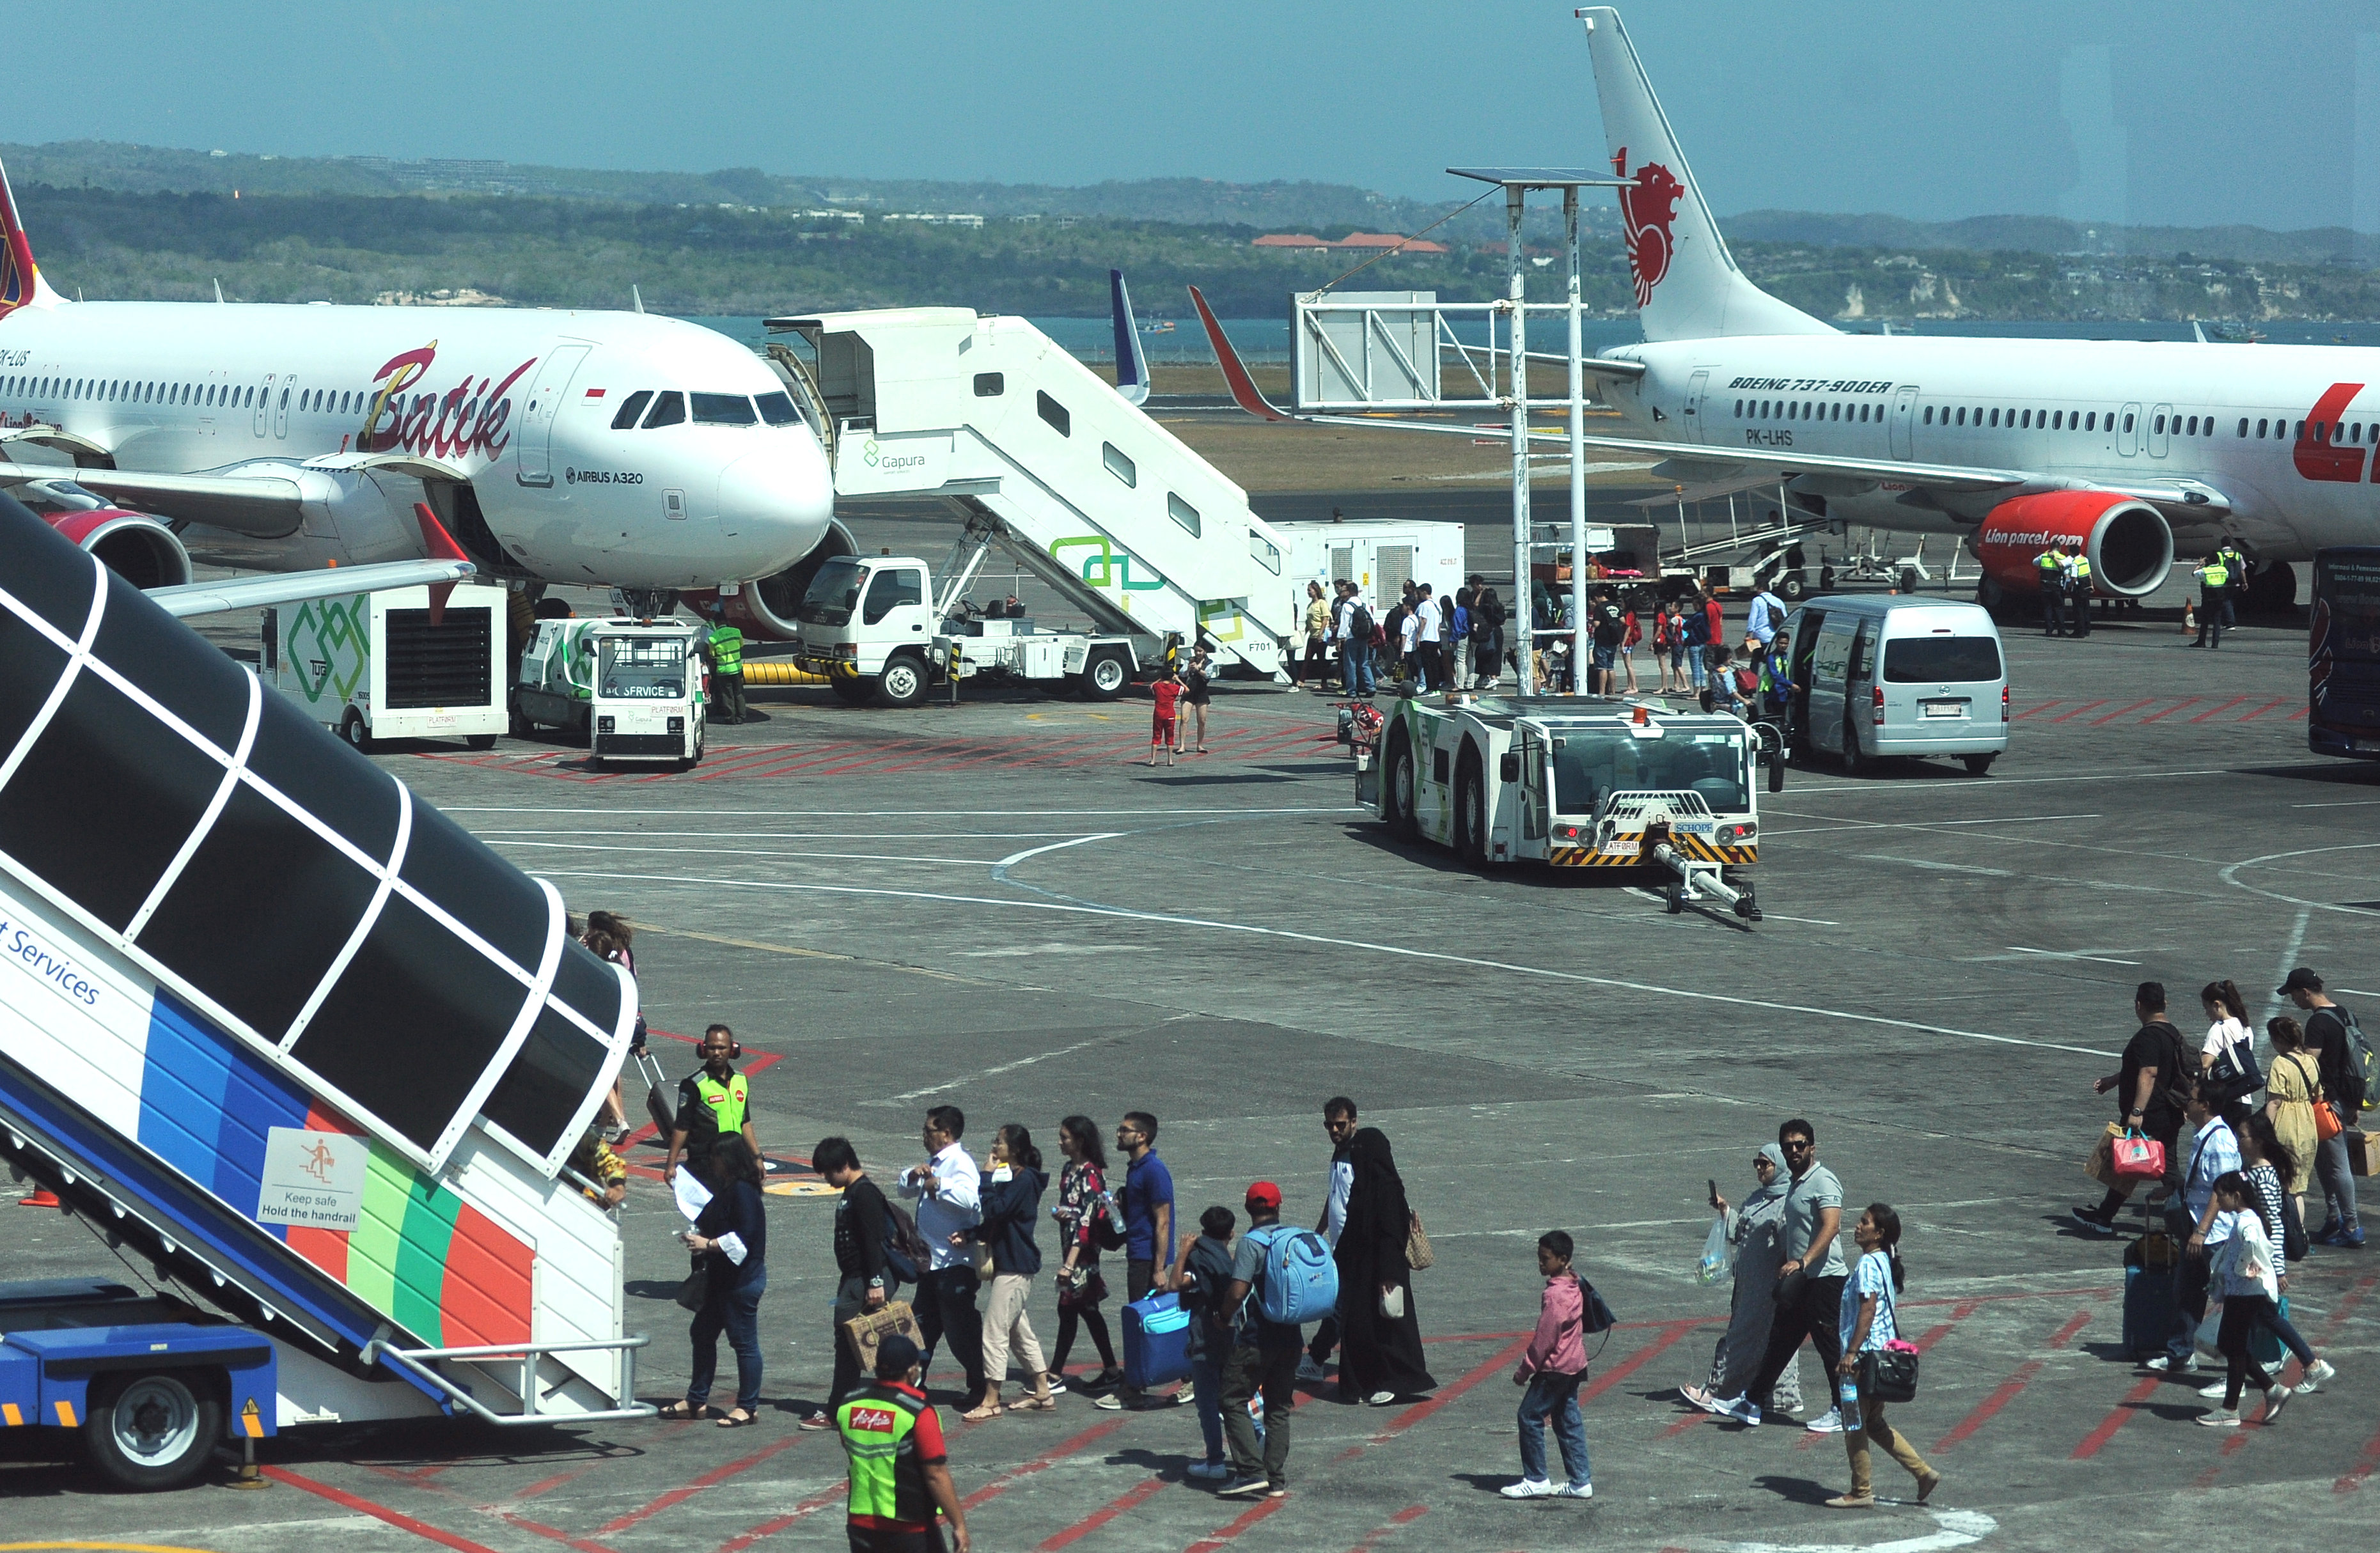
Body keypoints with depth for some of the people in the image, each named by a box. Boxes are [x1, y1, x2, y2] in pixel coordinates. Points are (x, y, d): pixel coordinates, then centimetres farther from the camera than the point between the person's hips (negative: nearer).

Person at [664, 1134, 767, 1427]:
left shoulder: (743, 1191, -18)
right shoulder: (726, 1188, 13)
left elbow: (743, 1238, -24)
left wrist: (707, 1245, -20)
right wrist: (699, 1235, 3)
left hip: (742, 1279, -11)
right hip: (720, 1279, 11)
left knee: (744, 1341, -1)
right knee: (702, 1334, 15)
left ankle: (748, 1407, 8)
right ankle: (696, 1401, 24)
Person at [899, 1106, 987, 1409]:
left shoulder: (960, 1163, -16)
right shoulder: (935, 1163, 16)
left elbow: (967, 1198, -35)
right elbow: (907, 1190, 22)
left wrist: (937, 1185, -22)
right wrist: (913, 1176, 1)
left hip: (954, 1264, -10)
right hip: (930, 1261, 10)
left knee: (961, 1328, -4)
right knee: (923, 1327, 16)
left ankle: (980, 1387, 5)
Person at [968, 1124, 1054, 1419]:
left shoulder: (1024, 1180, -15)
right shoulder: (1012, 1178, 15)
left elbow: (995, 1210, -26)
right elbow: (994, 1222, 18)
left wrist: (988, 1177, -17)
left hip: (1015, 1268, -11)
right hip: (1007, 1264, 11)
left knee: (995, 1331, -9)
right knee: (1020, 1331, 16)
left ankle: (991, 1401, -6)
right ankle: (1042, 1392, 22)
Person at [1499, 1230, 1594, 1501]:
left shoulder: (1555, 1295, -21)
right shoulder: (1574, 1288, 8)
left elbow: (1545, 1337, -20)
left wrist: (1525, 1369, -12)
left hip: (1555, 1367, -10)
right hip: (1573, 1364, 10)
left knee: (1530, 1416, -2)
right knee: (1568, 1420, 12)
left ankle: (1535, 1479, 1)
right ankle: (1581, 1481, 13)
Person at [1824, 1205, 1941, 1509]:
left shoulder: (1868, 1264, -16)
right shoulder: (1884, 1262, 12)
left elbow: (1867, 1311, -23)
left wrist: (1851, 1353, -24)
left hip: (1866, 1356, -10)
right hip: (1883, 1354, 10)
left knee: (1855, 1424, 2)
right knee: (1873, 1424, 18)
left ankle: (1861, 1493, 9)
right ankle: (1924, 1473, 16)